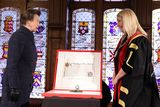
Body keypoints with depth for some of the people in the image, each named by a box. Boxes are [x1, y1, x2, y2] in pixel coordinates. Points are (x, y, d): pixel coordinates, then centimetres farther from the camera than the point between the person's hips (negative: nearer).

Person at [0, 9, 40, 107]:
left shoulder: (29, 37, 13)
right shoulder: (17, 36, -14)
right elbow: (12, 64, -20)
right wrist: (14, 88, -22)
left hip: (24, 86, 9)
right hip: (15, 85, -9)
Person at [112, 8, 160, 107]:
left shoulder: (139, 40, -17)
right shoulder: (125, 39, 11)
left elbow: (130, 65, -21)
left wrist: (116, 78, -10)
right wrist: (115, 76, 3)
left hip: (135, 87, -8)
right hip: (123, 85, 8)